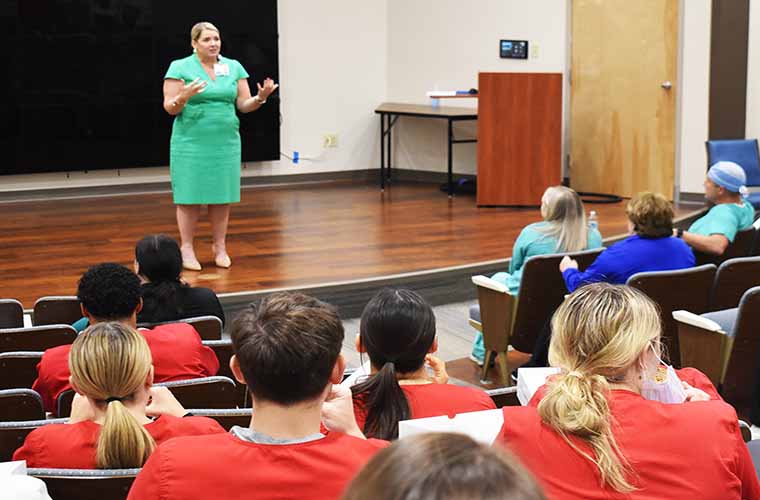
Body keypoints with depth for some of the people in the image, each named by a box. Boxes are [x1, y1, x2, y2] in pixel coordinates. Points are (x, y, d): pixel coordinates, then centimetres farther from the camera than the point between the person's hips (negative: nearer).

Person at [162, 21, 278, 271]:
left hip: (226, 143, 3)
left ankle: (220, 247, 17)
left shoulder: (234, 67, 8)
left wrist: (261, 97, -13)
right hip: (191, 144, -3)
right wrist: (183, 97, -26)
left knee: (222, 195, 6)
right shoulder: (180, 67, -2)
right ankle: (187, 249, 8)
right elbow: (170, 108, -5)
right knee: (190, 196, -1)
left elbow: (244, 105, 7)